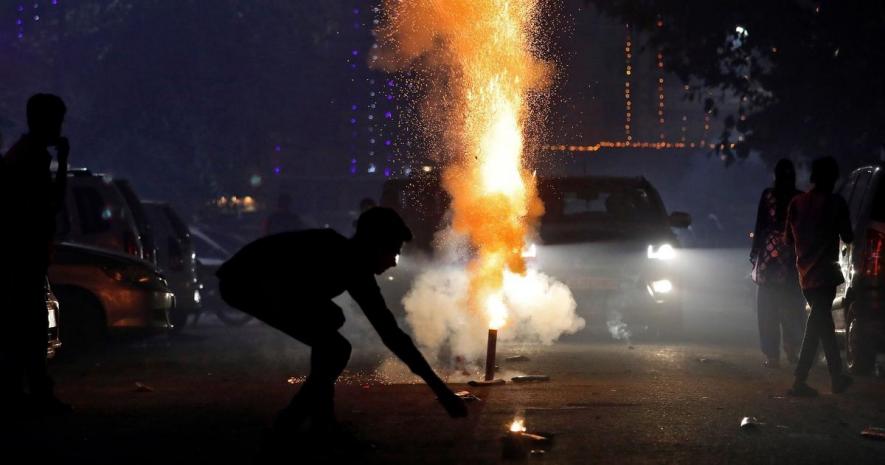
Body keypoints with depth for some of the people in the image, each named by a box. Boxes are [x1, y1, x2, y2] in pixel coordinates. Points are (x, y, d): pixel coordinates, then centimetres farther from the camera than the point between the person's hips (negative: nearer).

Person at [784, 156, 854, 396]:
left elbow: (788, 239, 10)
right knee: (817, 326, -5)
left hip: (805, 275, 6)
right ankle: (799, 381, -9)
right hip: (824, 273, -6)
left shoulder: (797, 203, 5)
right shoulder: (835, 203, -9)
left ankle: (837, 376, 22)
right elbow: (847, 238, -4)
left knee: (822, 323, 15)